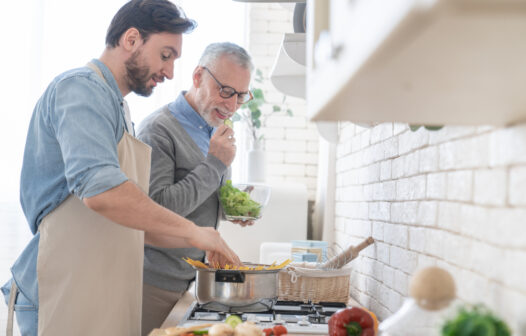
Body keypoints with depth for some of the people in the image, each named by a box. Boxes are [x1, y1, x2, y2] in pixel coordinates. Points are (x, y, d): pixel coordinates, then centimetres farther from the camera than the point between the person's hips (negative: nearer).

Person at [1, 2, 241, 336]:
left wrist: (192, 241, 15)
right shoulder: (81, 88, -10)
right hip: (68, 298, -10)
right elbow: (100, 191, -26)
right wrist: (191, 230, -17)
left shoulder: (116, 107, 22)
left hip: (106, 301, 10)